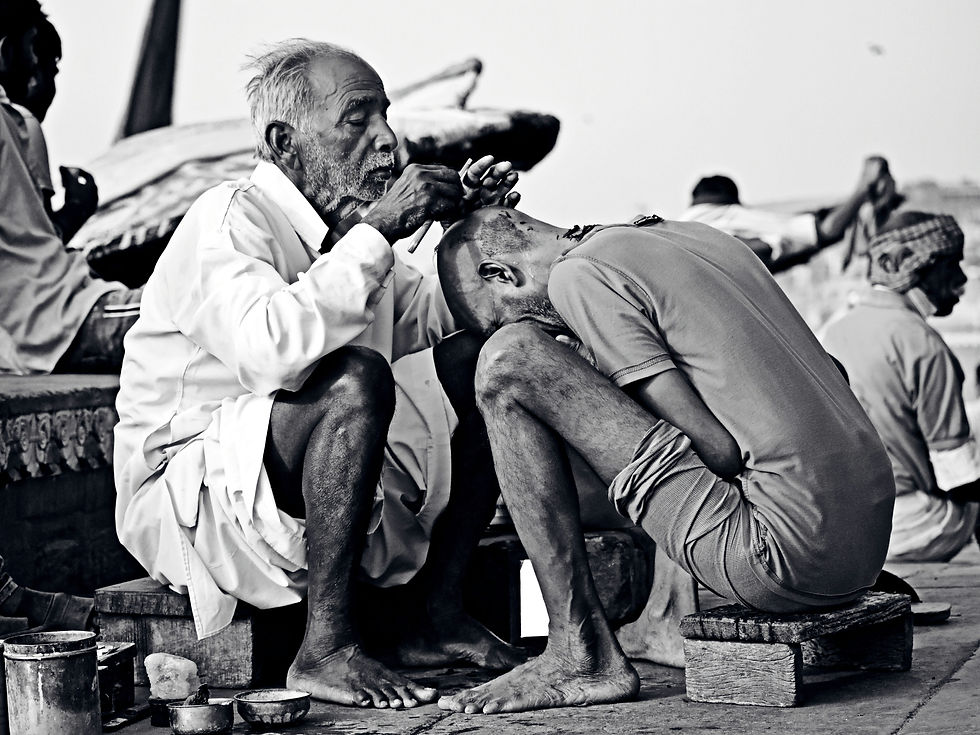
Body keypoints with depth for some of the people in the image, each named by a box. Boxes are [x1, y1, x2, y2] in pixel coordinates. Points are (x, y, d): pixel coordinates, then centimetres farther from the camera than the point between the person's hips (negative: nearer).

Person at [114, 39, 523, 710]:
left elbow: (428, 322, 19)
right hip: (191, 495, -8)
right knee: (358, 377, -33)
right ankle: (326, 647, -25)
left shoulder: (347, 226, 10)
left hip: (325, 490, 8)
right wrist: (378, 231, -27)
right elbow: (272, 349, -35)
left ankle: (437, 614, 0)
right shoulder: (230, 218, -16)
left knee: (488, 359, -1)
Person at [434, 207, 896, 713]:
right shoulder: (691, 234, 20)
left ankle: (582, 653, -3)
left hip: (783, 553, -9)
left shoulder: (581, 276, -5)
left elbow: (720, 451, -11)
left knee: (507, 364, -5)